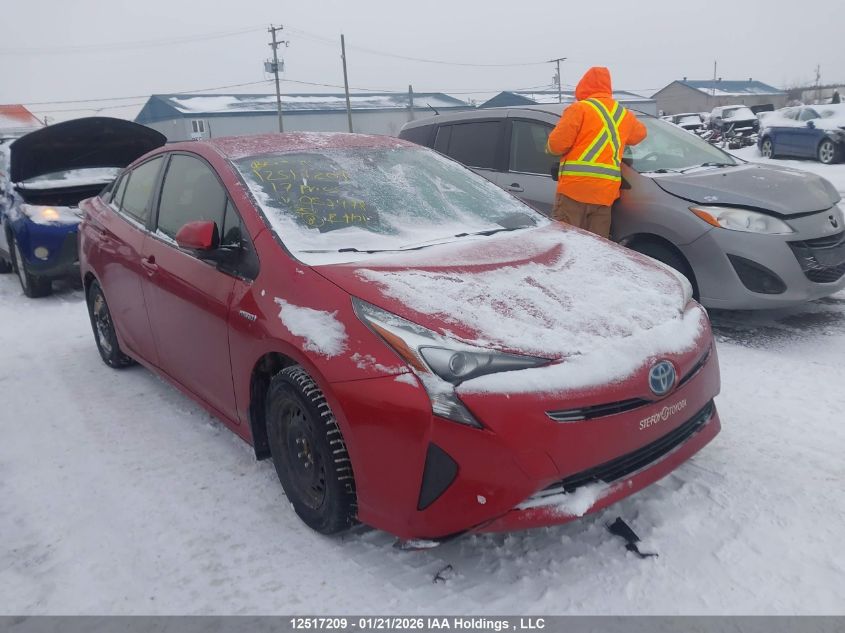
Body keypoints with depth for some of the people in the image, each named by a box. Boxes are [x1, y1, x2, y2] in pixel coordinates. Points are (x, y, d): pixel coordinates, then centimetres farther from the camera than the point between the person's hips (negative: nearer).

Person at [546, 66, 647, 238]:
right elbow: (641, 132, 37)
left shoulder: (579, 108, -1)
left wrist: (550, 148, 13)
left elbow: (557, 144, -8)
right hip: (606, 191, 5)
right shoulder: (623, 114, 18)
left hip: (574, 187, -5)